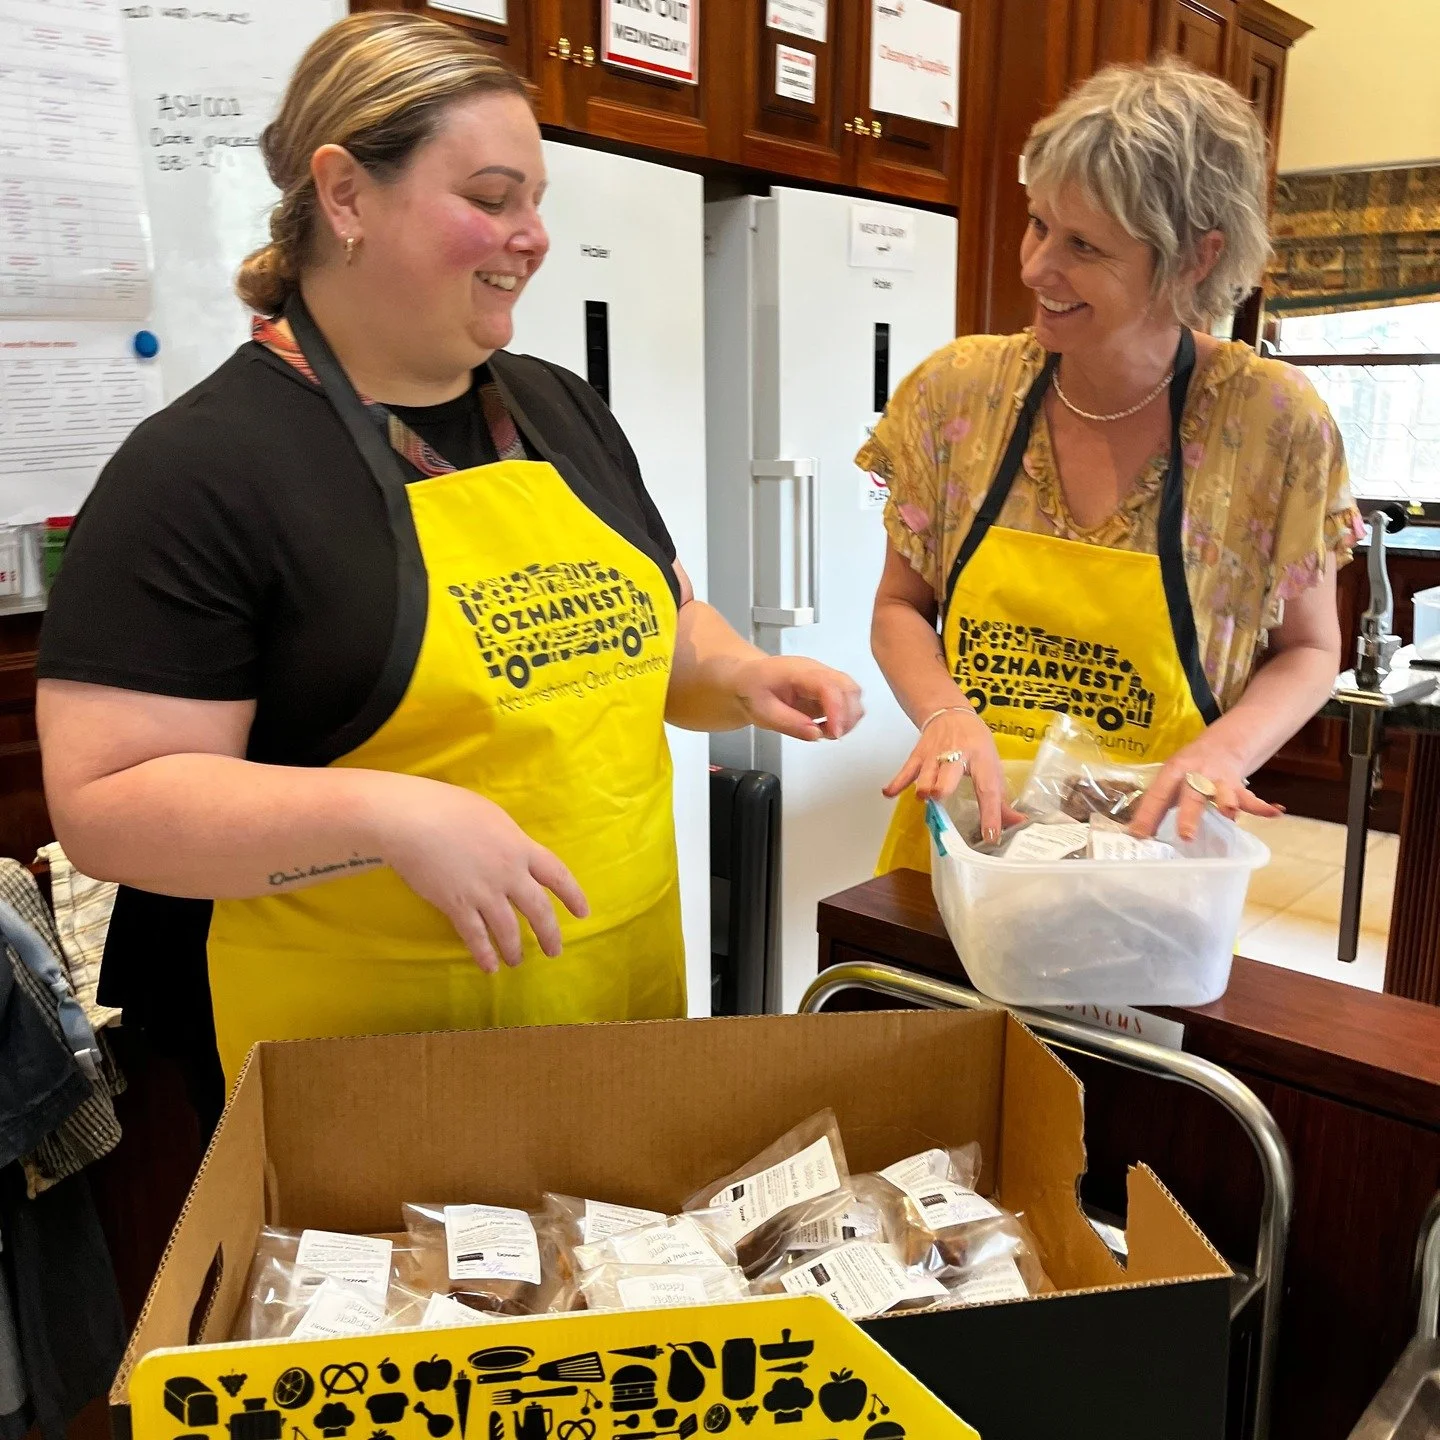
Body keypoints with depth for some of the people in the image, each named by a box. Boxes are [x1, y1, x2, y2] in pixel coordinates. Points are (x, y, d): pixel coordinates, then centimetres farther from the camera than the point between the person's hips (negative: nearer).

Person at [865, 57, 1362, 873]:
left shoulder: (1274, 423, -12)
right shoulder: (958, 392, -8)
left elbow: (1306, 652, 0)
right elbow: (901, 606, 1)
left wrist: (1224, 749, -19)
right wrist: (946, 712, -18)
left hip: (1148, 860, -1)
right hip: (959, 843, 2)